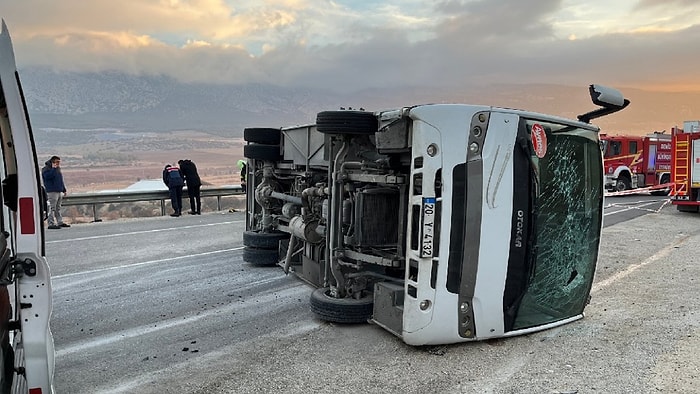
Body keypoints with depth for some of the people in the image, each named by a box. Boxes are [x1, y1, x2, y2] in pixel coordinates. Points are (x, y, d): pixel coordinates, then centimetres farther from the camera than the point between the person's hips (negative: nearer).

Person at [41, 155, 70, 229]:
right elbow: (48, 176, -24)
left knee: (58, 208, 13)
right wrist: (53, 168, -21)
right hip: (52, 192, -8)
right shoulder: (46, 169, -5)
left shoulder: (58, 169, 19)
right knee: (52, 208, -8)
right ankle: (51, 224, -7)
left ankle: (60, 222, 18)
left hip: (60, 191, 8)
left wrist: (64, 190, 22)